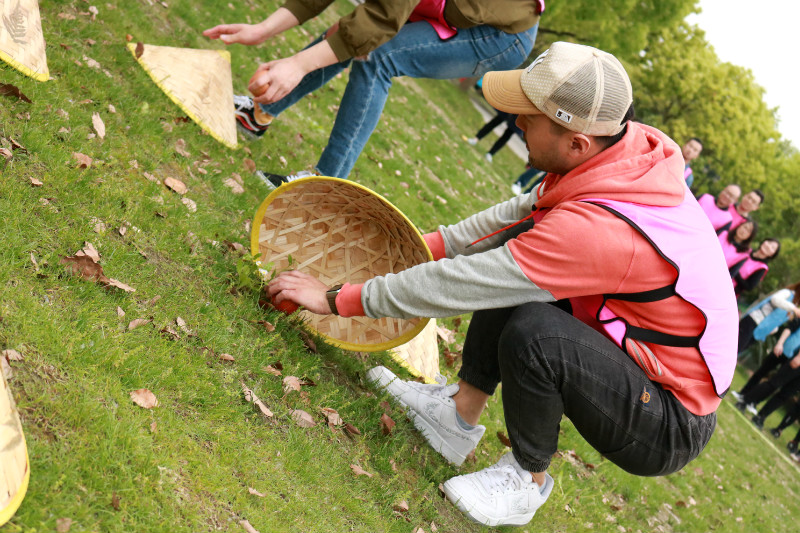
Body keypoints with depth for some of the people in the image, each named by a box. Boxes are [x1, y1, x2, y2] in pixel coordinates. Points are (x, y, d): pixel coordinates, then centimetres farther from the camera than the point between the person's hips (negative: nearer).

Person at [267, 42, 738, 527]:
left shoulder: (596, 229, -33)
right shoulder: (634, 146, -10)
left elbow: (456, 286, -25)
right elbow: (528, 213, 8)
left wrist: (337, 298, -14)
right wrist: (430, 245, 7)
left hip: (670, 430, -8)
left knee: (531, 331, -32)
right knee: (513, 253, 3)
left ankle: (526, 480, -5)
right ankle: (460, 415, 8)